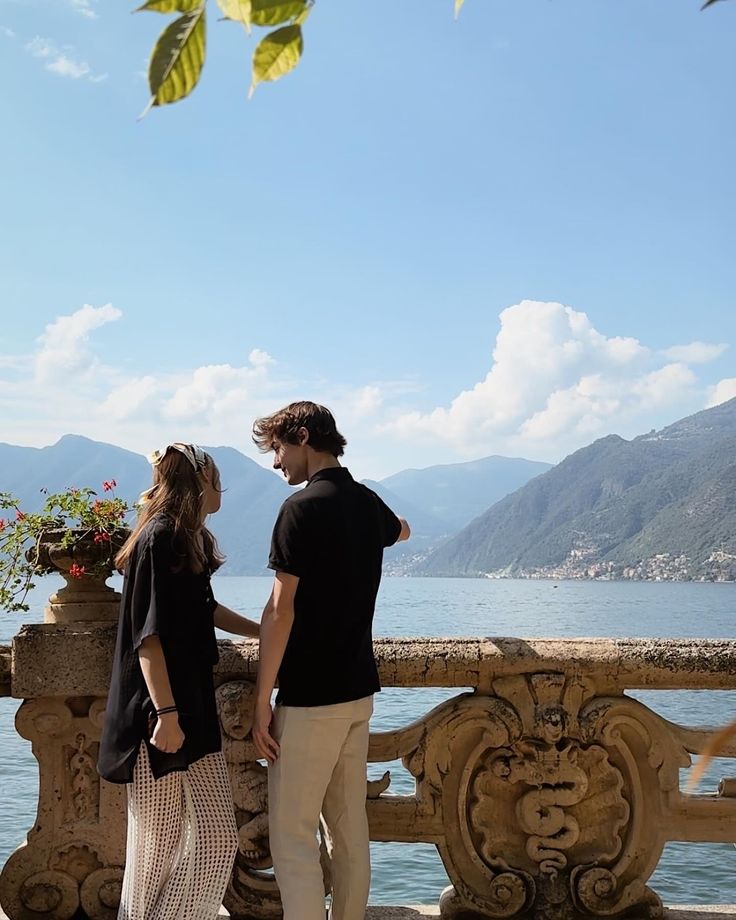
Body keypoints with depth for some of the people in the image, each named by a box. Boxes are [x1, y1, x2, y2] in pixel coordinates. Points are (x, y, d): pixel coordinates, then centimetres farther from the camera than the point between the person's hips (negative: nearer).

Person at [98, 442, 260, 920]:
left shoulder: (189, 539, 14)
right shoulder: (160, 538, -13)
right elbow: (148, 636, -18)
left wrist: (266, 631, 39)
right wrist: (166, 713, -21)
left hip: (194, 705, 9)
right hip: (163, 712, -9)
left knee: (216, 839, 8)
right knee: (158, 841, 0)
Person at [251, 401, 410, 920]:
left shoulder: (303, 507, -15)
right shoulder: (368, 502, 9)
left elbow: (280, 611, -17)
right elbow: (401, 530, 34)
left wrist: (262, 701, -14)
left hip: (310, 698, -8)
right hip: (359, 691, 8)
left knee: (293, 837, -2)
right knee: (350, 829, 14)